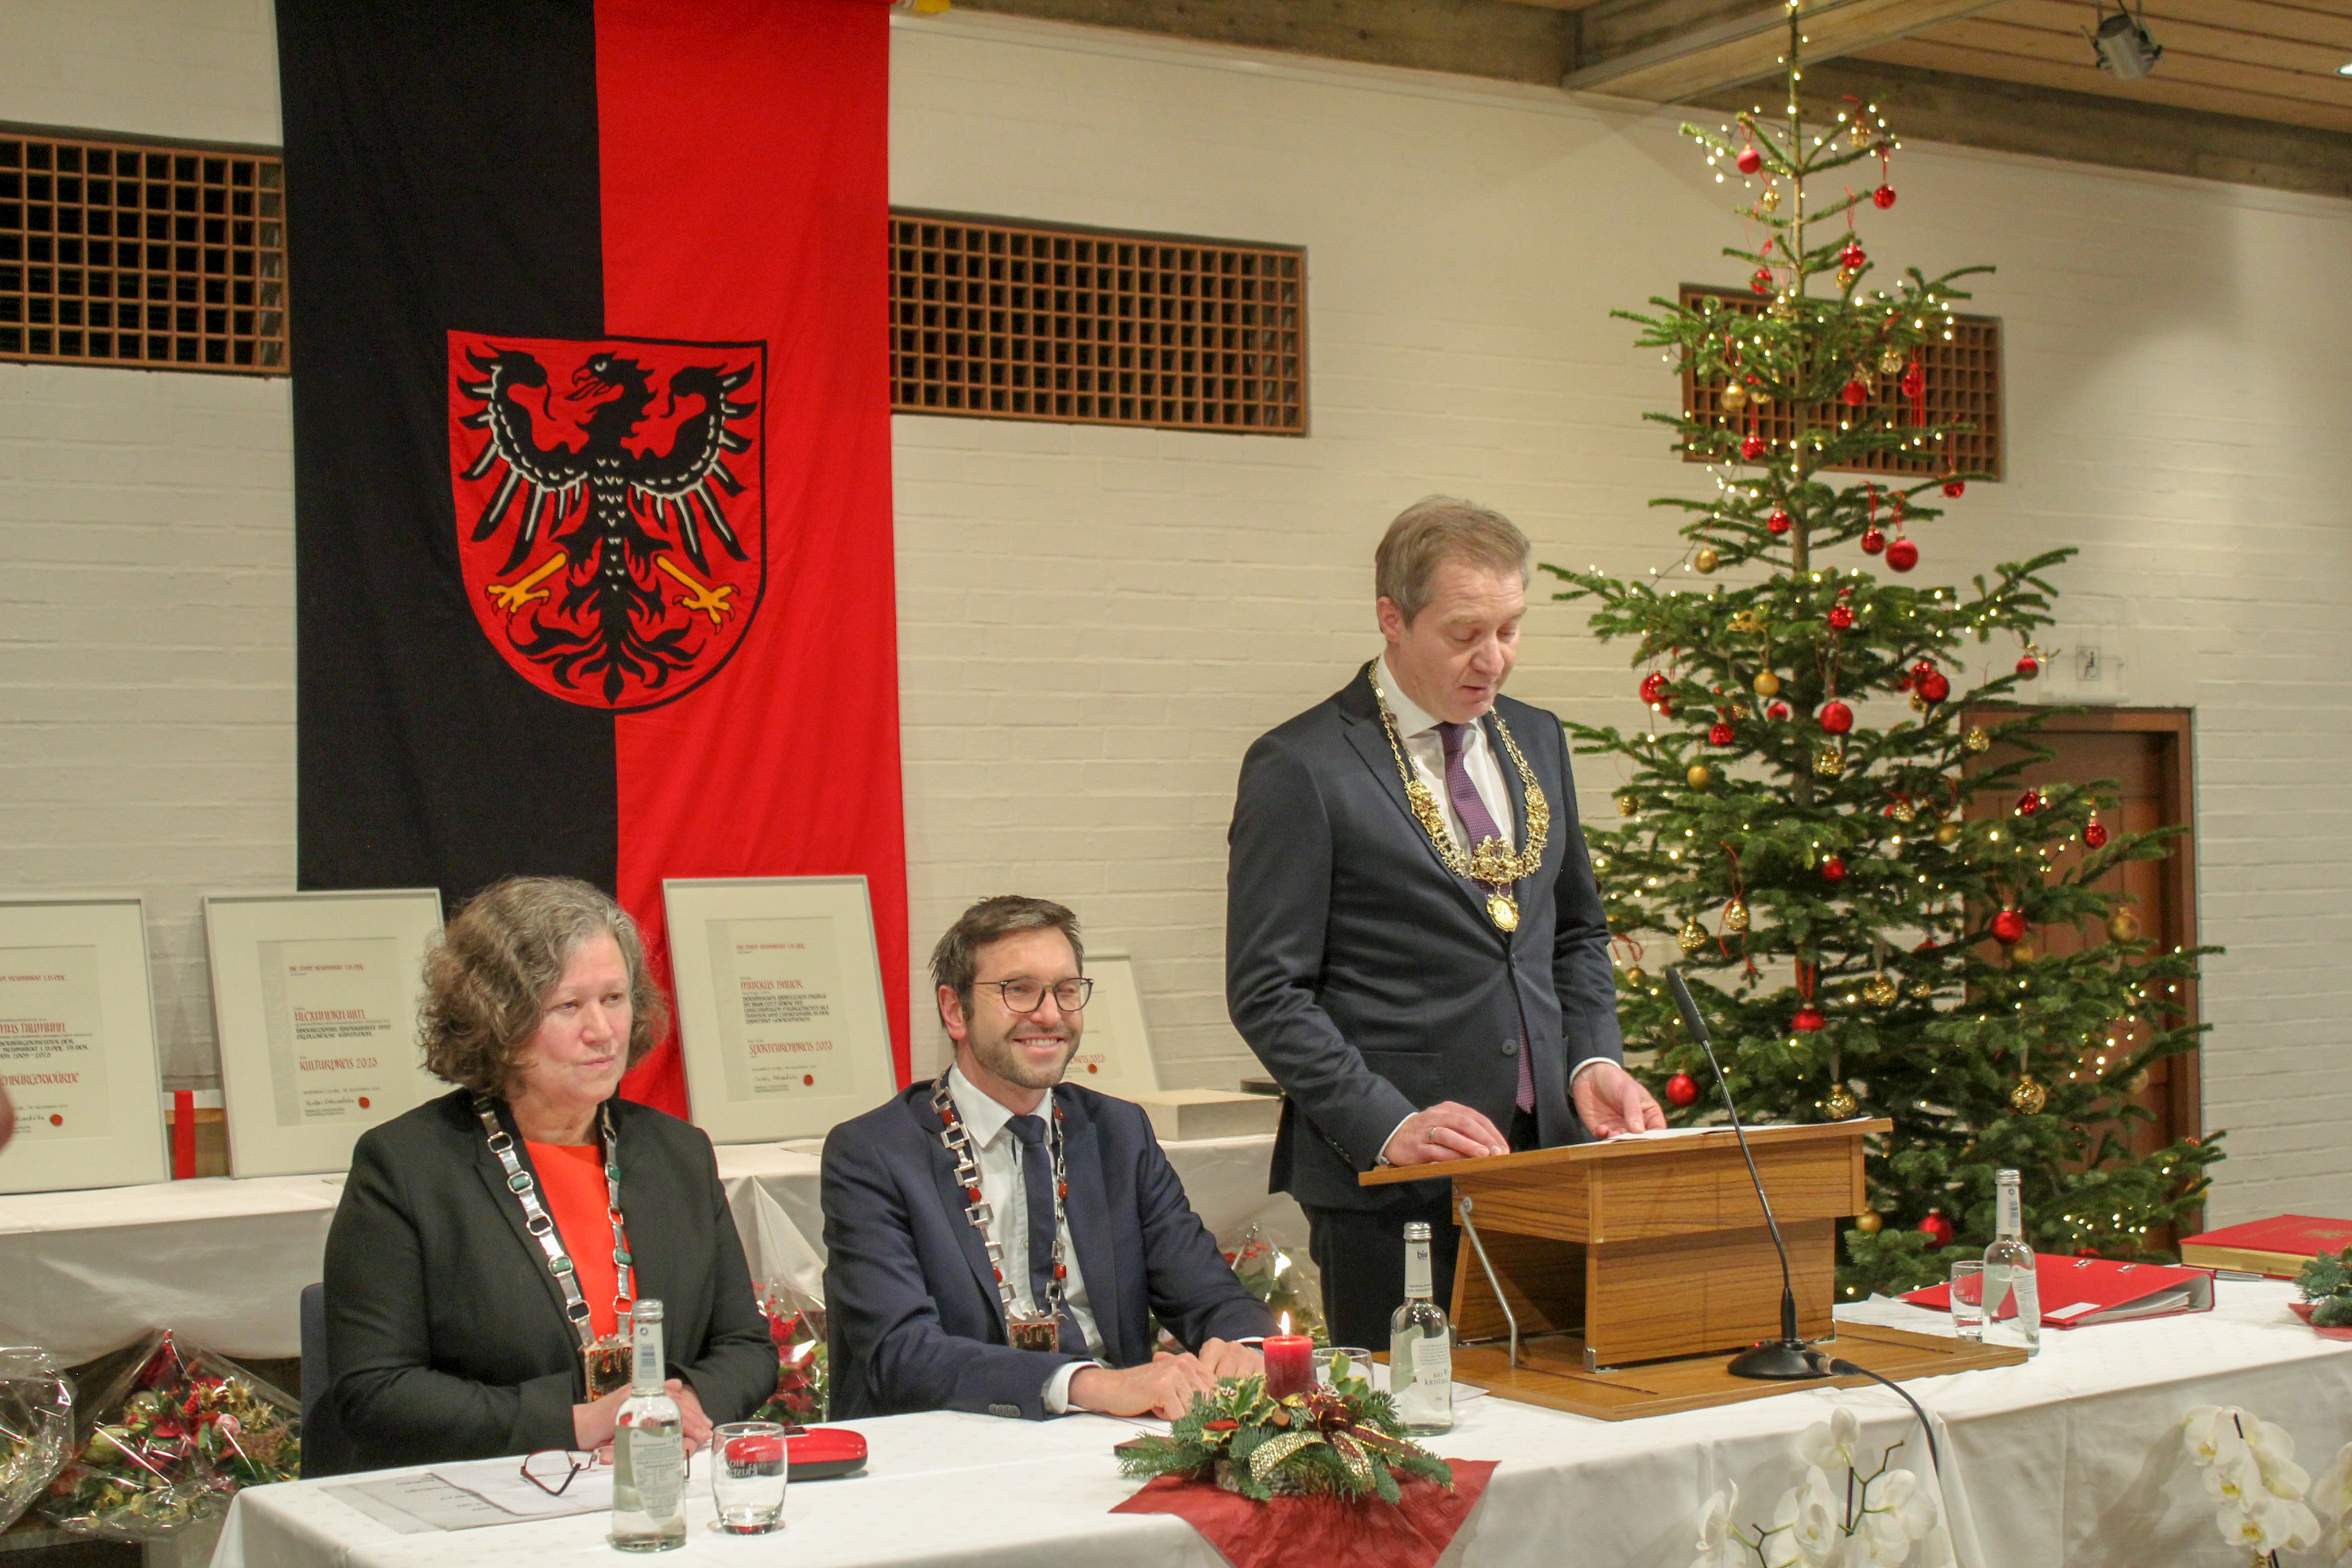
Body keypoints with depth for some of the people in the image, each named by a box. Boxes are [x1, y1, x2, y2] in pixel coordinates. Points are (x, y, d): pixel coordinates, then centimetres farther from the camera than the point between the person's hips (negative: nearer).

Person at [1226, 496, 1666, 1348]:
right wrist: (1386, 1125, -18)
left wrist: (1593, 1060, 4)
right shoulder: (1299, 767, -6)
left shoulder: (1536, 740, 14)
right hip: (1389, 1189, -5)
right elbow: (1267, 991, -9)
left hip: (1545, 1154, 5)